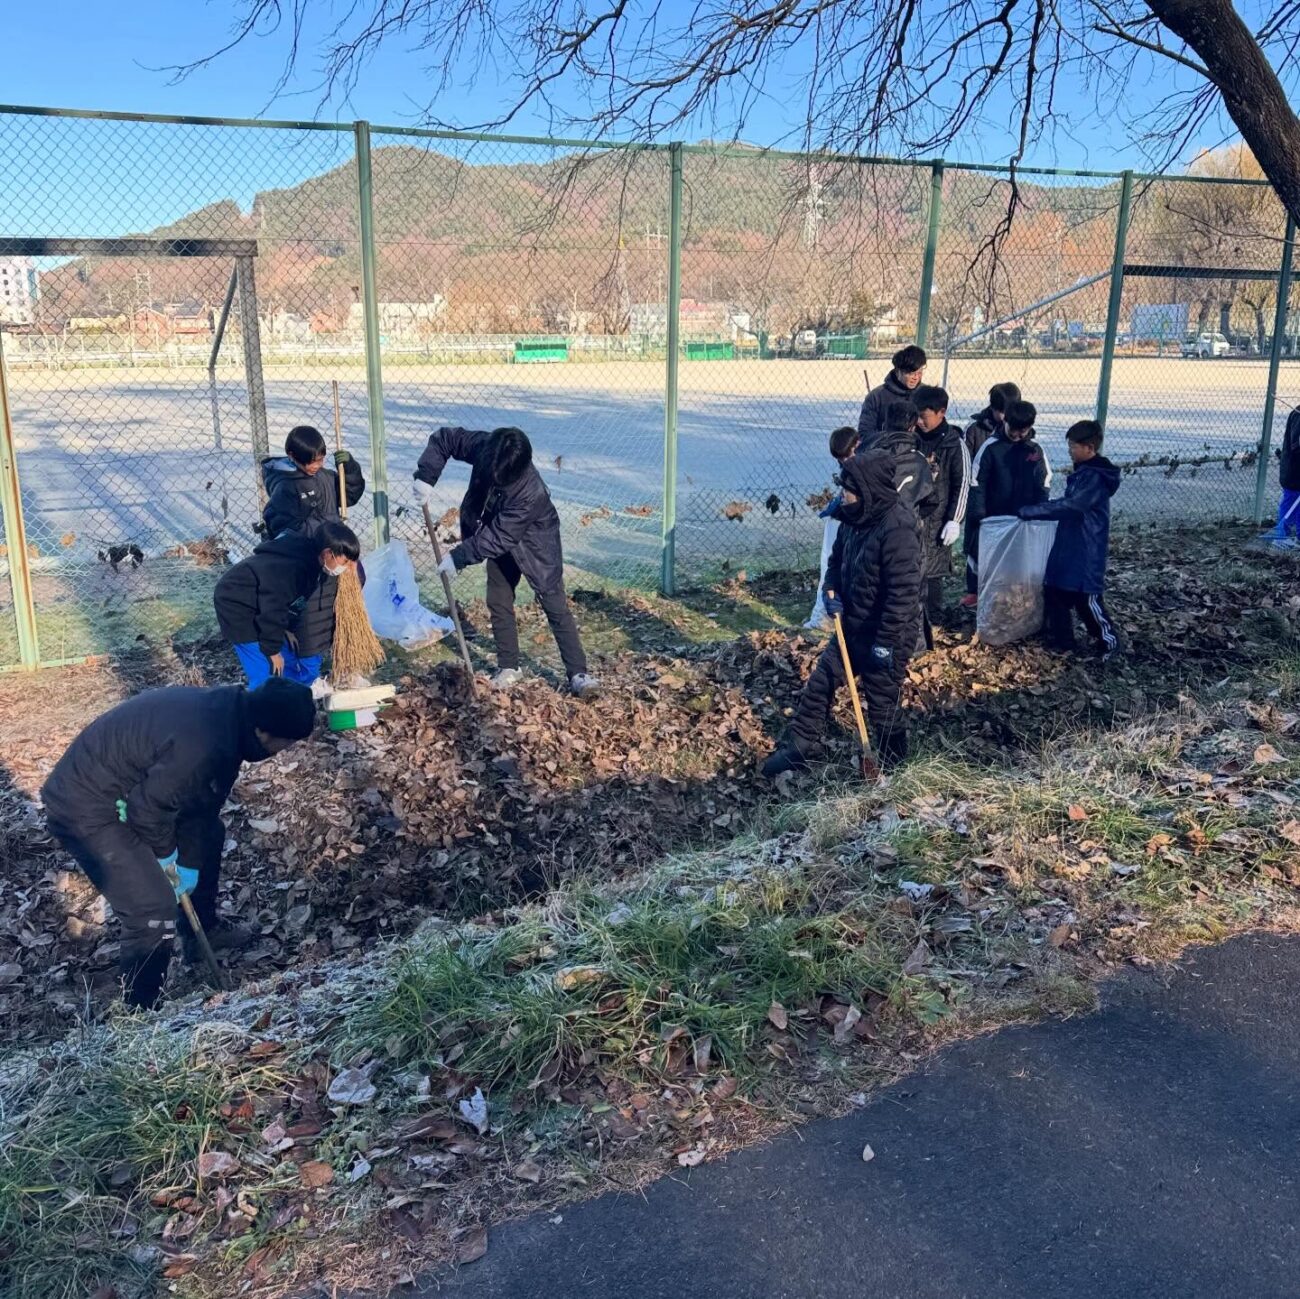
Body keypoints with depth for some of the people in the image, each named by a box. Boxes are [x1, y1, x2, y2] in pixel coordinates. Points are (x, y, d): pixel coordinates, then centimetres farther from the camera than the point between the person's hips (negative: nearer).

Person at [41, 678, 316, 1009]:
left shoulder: (227, 710, -4)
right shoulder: (203, 747, -35)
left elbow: (204, 799, 6)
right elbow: (148, 807, -25)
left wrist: (190, 863, 11)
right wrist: (165, 853, -5)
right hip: (87, 809, -10)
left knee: (208, 831, 25)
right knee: (154, 912, -14)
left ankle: (204, 928, 45)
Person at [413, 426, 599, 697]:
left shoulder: (531, 493, -41)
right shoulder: (483, 447, -26)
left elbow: (498, 538, -35)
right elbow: (443, 439, -13)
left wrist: (458, 557, -30)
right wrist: (426, 476, -25)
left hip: (535, 544, -6)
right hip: (501, 542, 6)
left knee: (555, 607, -5)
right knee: (498, 604, 8)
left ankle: (578, 674, 0)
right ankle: (508, 667, 22)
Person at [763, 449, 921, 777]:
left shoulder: (898, 529, -26)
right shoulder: (856, 518, 0)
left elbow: (904, 593, -27)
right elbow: (838, 559, 18)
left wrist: (885, 643, -23)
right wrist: (832, 590, -2)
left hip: (885, 636, -8)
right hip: (852, 627, 8)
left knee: (883, 703, 7)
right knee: (820, 682, 13)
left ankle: (892, 765, 29)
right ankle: (798, 747, 28)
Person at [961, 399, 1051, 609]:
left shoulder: (1036, 450, 1)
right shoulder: (991, 447, -9)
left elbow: (1044, 484, 7)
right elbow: (976, 481, -9)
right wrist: (978, 513, -15)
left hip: (1023, 518, 2)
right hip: (991, 516, -2)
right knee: (979, 550, 5)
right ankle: (974, 591, 21)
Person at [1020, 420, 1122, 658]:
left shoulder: (1096, 478, -20)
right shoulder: (1082, 472, 10)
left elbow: (1068, 506, -27)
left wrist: (1028, 511, -25)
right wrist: (1034, 511, 5)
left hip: (1087, 551, -9)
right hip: (1067, 545, 9)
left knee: (1087, 600, 0)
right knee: (1054, 592, 10)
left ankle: (1109, 642, 21)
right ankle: (1061, 643, 20)